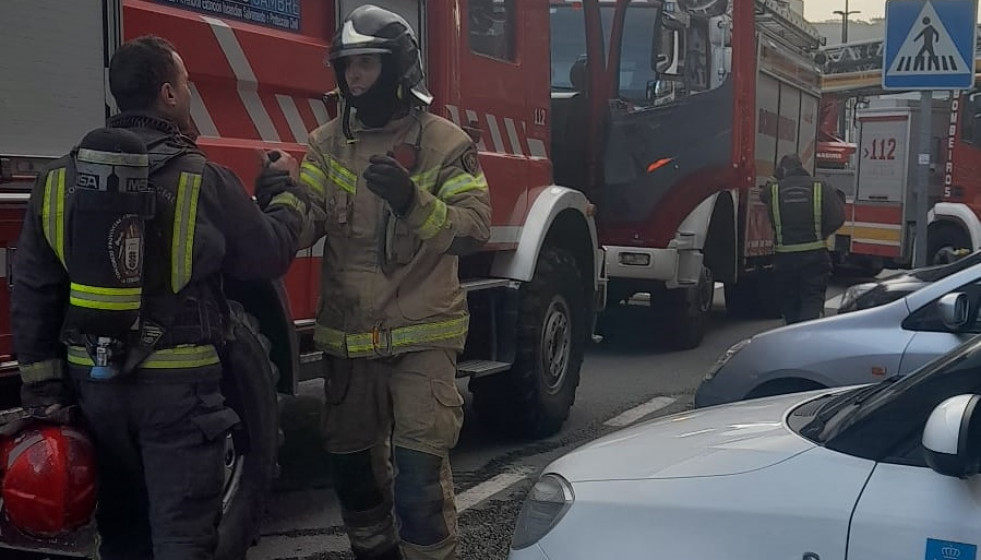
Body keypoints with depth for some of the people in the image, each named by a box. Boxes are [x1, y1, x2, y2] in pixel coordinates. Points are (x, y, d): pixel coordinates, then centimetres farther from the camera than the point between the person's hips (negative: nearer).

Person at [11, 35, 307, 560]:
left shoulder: (59, 180, 1)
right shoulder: (204, 180, -12)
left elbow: (33, 293, 3)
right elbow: (270, 255, -1)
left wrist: (43, 387, 9)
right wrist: (281, 188, 16)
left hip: (94, 381, 5)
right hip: (177, 385, -5)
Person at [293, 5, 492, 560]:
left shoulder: (446, 143, -6)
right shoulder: (327, 143, 4)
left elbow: (475, 227, -15)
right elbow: (305, 221, -7)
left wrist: (414, 202, -31)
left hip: (422, 337, -4)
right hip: (348, 338, 5)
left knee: (420, 474, -7)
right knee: (353, 465, 19)